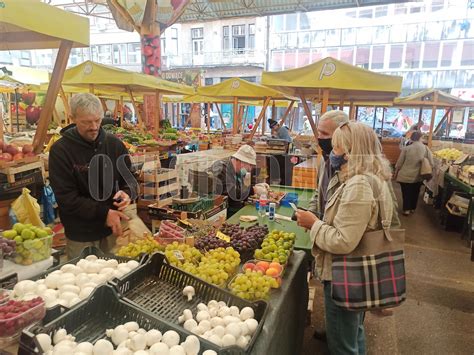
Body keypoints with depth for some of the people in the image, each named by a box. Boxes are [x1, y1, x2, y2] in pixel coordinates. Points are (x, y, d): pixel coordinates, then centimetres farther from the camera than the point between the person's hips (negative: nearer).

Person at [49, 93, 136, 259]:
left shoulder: (115, 144, -1)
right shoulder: (60, 150, -11)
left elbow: (129, 179, 6)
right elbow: (66, 198, -15)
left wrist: (127, 193, -17)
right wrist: (104, 213, -22)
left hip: (114, 227, 4)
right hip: (81, 235, -3)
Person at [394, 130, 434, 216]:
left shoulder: (406, 148, -13)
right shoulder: (426, 149, -7)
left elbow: (399, 163, -8)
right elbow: (431, 163, -5)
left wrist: (396, 173, 7)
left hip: (405, 176, -2)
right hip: (418, 177, 3)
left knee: (406, 193, 11)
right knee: (415, 193, 19)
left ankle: (406, 209, 15)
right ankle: (413, 208, 32)